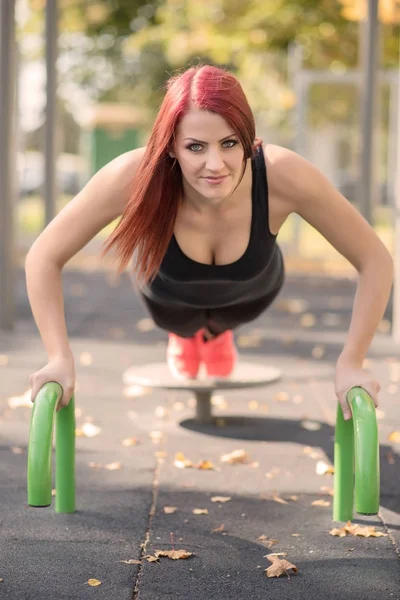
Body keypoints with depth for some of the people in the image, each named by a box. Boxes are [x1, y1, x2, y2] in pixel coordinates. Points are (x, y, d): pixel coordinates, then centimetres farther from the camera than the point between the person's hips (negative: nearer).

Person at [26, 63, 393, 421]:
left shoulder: (283, 176, -44)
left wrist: (350, 363, -36)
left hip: (250, 294, 1)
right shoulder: (135, 177, -45)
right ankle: (184, 334, 70)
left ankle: (218, 331, 73)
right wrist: (61, 358, -40)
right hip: (169, 295, -1)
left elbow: (376, 261, -32)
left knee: (221, 326, 36)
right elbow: (44, 258, -32)